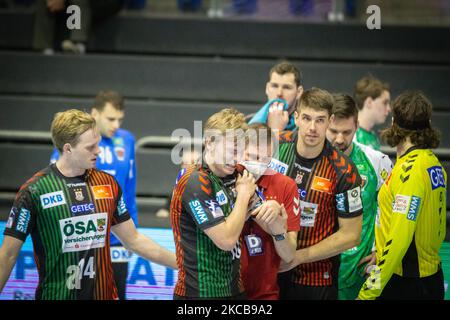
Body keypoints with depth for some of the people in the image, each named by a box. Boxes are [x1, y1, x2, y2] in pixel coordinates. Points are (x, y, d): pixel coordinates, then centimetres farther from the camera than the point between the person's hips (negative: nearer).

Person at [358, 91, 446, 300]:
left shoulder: (409, 169, -18)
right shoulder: (434, 164, 9)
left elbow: (400, 237, -23)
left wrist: (368, 293, -22)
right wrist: (380, 256, 21)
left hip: (406, 283, -9)